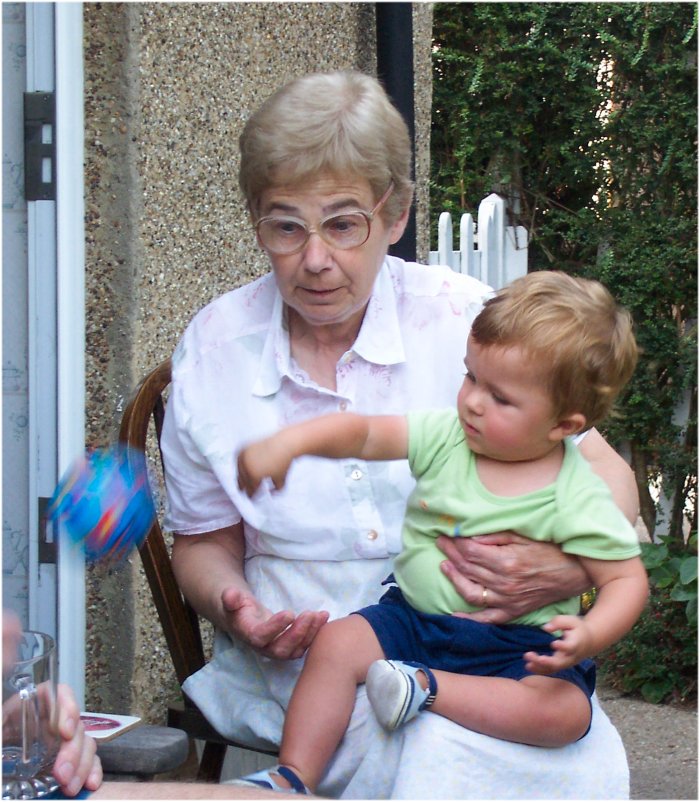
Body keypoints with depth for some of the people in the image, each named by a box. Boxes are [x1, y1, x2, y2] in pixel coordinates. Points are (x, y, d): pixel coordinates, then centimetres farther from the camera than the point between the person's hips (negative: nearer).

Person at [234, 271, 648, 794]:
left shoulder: (578, 500, -12)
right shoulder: (446, 437, -1)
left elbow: (628, 579, -10)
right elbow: (364, 433, -2)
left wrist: (589, 636, -30)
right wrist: (289, 442, -20)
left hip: (518, 643, -3)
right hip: (414, 618, 4)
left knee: (565, 714, -30)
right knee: (338, 643, -20)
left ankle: (425, 688, -24)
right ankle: (293, 780, -13)